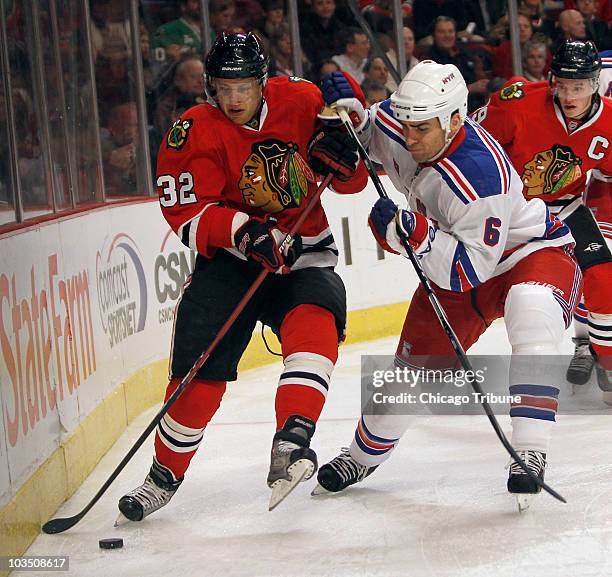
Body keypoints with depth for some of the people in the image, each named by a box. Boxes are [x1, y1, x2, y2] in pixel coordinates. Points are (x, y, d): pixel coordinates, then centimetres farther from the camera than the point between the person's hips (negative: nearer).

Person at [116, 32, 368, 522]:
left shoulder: (302, 102, -5)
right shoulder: (193, 134, -10)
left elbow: (353, 182, 3)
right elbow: (188, 213, -16)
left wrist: (342, 156, -20)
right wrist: (245, 234, -31)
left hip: (304, 252, 1)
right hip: (229, 259, -1)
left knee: (314, 320, -30)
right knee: (199, 367, -11)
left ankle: (291, 442, -38)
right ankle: (165, 474, 9)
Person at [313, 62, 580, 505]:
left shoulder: (481, 174, -38)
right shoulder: (396, 123, -18)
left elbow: (470, 269, -35)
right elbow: (371, 136, 8)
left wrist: (414, 232, -46)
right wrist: (351, 110, -13)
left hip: (533, 253, -7)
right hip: (453, 265, 7)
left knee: (530, 310, -39)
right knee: (414, 361, 10)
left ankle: (530, 456, -40)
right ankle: (364, 456, 35)